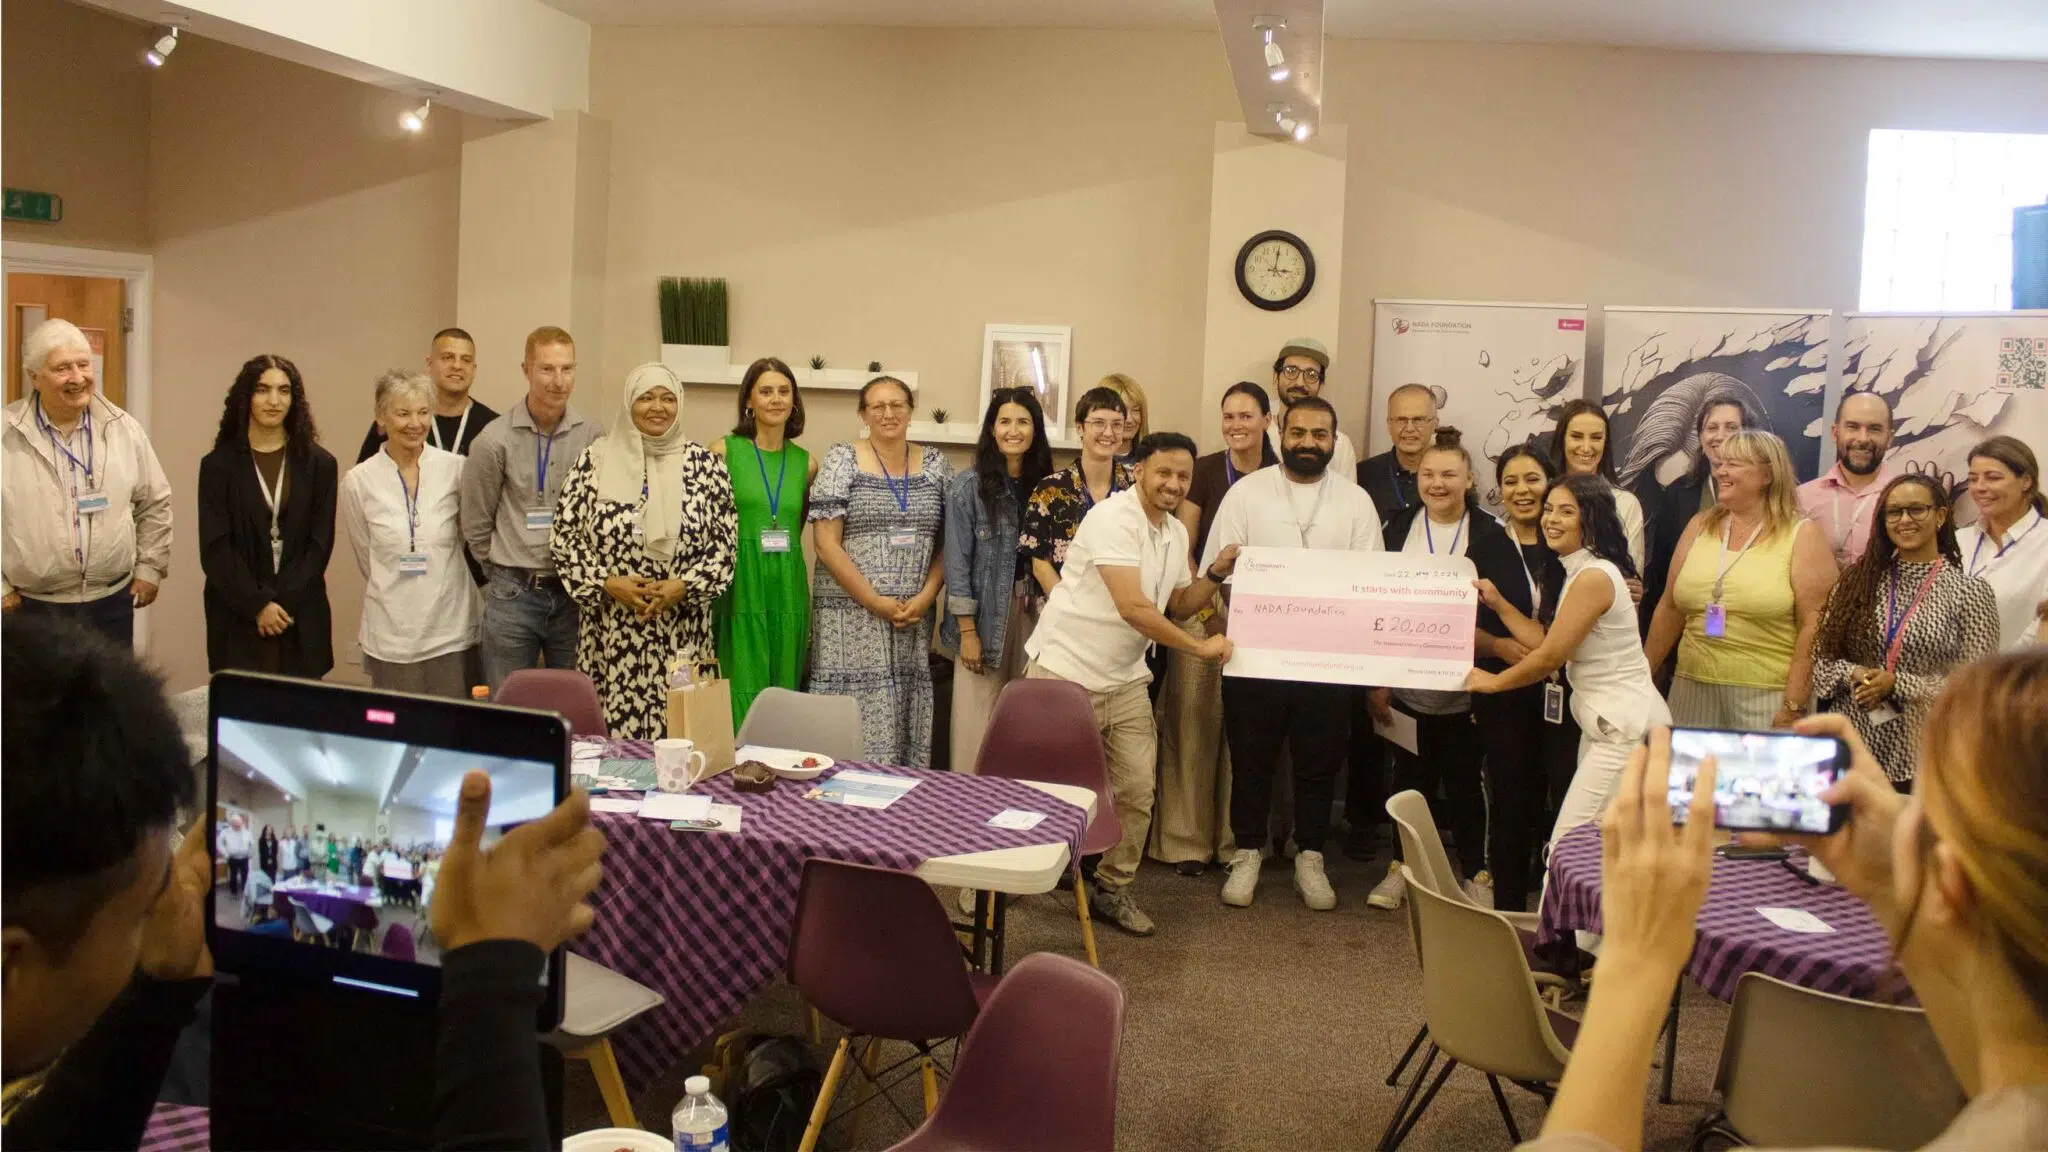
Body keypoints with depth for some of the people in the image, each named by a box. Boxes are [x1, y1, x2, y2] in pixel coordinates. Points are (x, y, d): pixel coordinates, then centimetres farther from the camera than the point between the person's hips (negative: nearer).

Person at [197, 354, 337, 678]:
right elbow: (214, 547, -2)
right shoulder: (218, 464, 2)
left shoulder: (319, 464, 5)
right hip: (236, 618, -1)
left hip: (302, 621, 1)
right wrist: (257, 604, -10)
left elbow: (320, 544, 2)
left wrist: (284, 602, -8)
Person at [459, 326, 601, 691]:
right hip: (513, 596, -1)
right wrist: (506, 574, 11)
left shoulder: (594, 437, -2)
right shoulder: (494, 441, -6)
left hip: (575, 595, 1)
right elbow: (476, 524, 4)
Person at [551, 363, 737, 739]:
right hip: (612, 634, 0)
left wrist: (682, 586, -11)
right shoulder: (595, 461, 4)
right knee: (610, 736, 2)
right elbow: (562, 537, 3)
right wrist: (608, 584, -10)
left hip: (682, 636, 0)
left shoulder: (704, 464, 3)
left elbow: (725, 543, 2)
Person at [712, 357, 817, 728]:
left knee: (783, 690, 8)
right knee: (742, 694, -4)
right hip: (738, 588, -3)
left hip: (787, 590, 4)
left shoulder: (807, 462, 8)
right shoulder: (724, 451, -1)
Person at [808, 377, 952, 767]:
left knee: (908, 724, 4)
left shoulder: (935, 464, 9)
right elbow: (826, 544, -6)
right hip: (852, 615, -3)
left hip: (914, 617, 3)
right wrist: (877, 602, -11)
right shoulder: (842, 460, -1)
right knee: (853, 719, -5)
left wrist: (925, 597, -6)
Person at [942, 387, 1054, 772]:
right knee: (979, 729, -2)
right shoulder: (968, 487, -5)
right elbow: (957, 562, -7)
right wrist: (967, 631, -11)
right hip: (985, 617, -3)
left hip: (1031, 614, 4)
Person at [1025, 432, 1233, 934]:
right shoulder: (1114, 517, -19)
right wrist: (1201, 647, -20)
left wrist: (1217, 573, 1)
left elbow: (1178, 606, 18)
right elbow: (1132, 607, -28)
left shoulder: (1177, 533, 9)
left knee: (1137, 792, 4)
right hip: (1064, 671, -7)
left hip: (1124, 680, 7)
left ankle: (1112, 889, 21)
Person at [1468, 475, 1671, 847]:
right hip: (1603, 721, 10)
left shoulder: (1594, 577, -19)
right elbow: (1544, 640, 9)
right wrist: (1498, 603, 7)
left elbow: (1551, 656, -16)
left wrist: (1493, 681, -2)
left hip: (1627, 728, -10)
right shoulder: (1572, 571, 12)